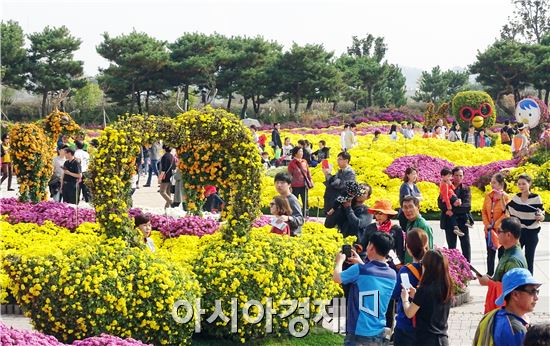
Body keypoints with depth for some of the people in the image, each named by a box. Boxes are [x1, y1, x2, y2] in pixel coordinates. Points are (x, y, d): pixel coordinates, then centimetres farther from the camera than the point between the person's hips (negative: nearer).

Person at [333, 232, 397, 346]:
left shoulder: (359, 270, -15)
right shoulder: (392, 274, 2)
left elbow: (336, 278, 2)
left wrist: (339, 261, 20)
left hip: (358, 334, -5)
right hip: (379, 334, 5)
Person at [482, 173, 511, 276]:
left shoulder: (506, 197, -10)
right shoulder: (488, 196, 5)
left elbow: (506, 214, -13)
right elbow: (484, 211, 7)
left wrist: (496, 225, -16)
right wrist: (487, 225, -5)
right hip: (489, 230, 5)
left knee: (501, 254, 3)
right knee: (490, 254, 11)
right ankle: (489, 275, 20)